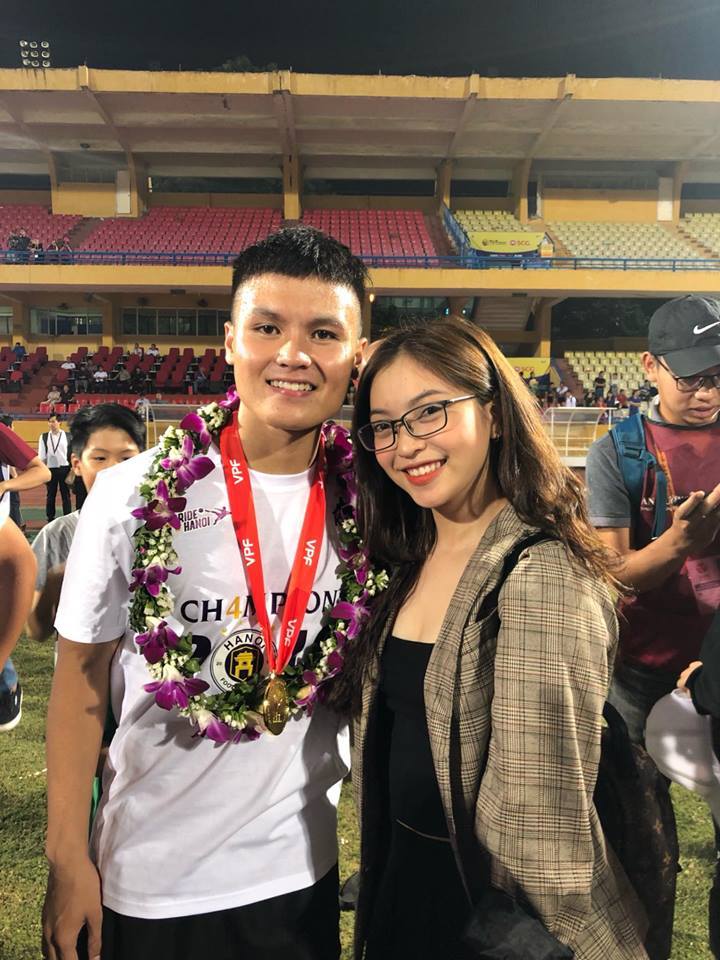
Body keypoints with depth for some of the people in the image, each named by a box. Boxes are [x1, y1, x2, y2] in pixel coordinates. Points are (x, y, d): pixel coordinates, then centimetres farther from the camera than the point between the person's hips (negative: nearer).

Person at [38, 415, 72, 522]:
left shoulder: (67, 436, -1)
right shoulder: (44, 437, 4)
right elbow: (41, 455, 4)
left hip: (64, 468, -2)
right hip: (51, 469, 2)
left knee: (65, 494, 4)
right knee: (51, 495, 10)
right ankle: (50, 518, 19)